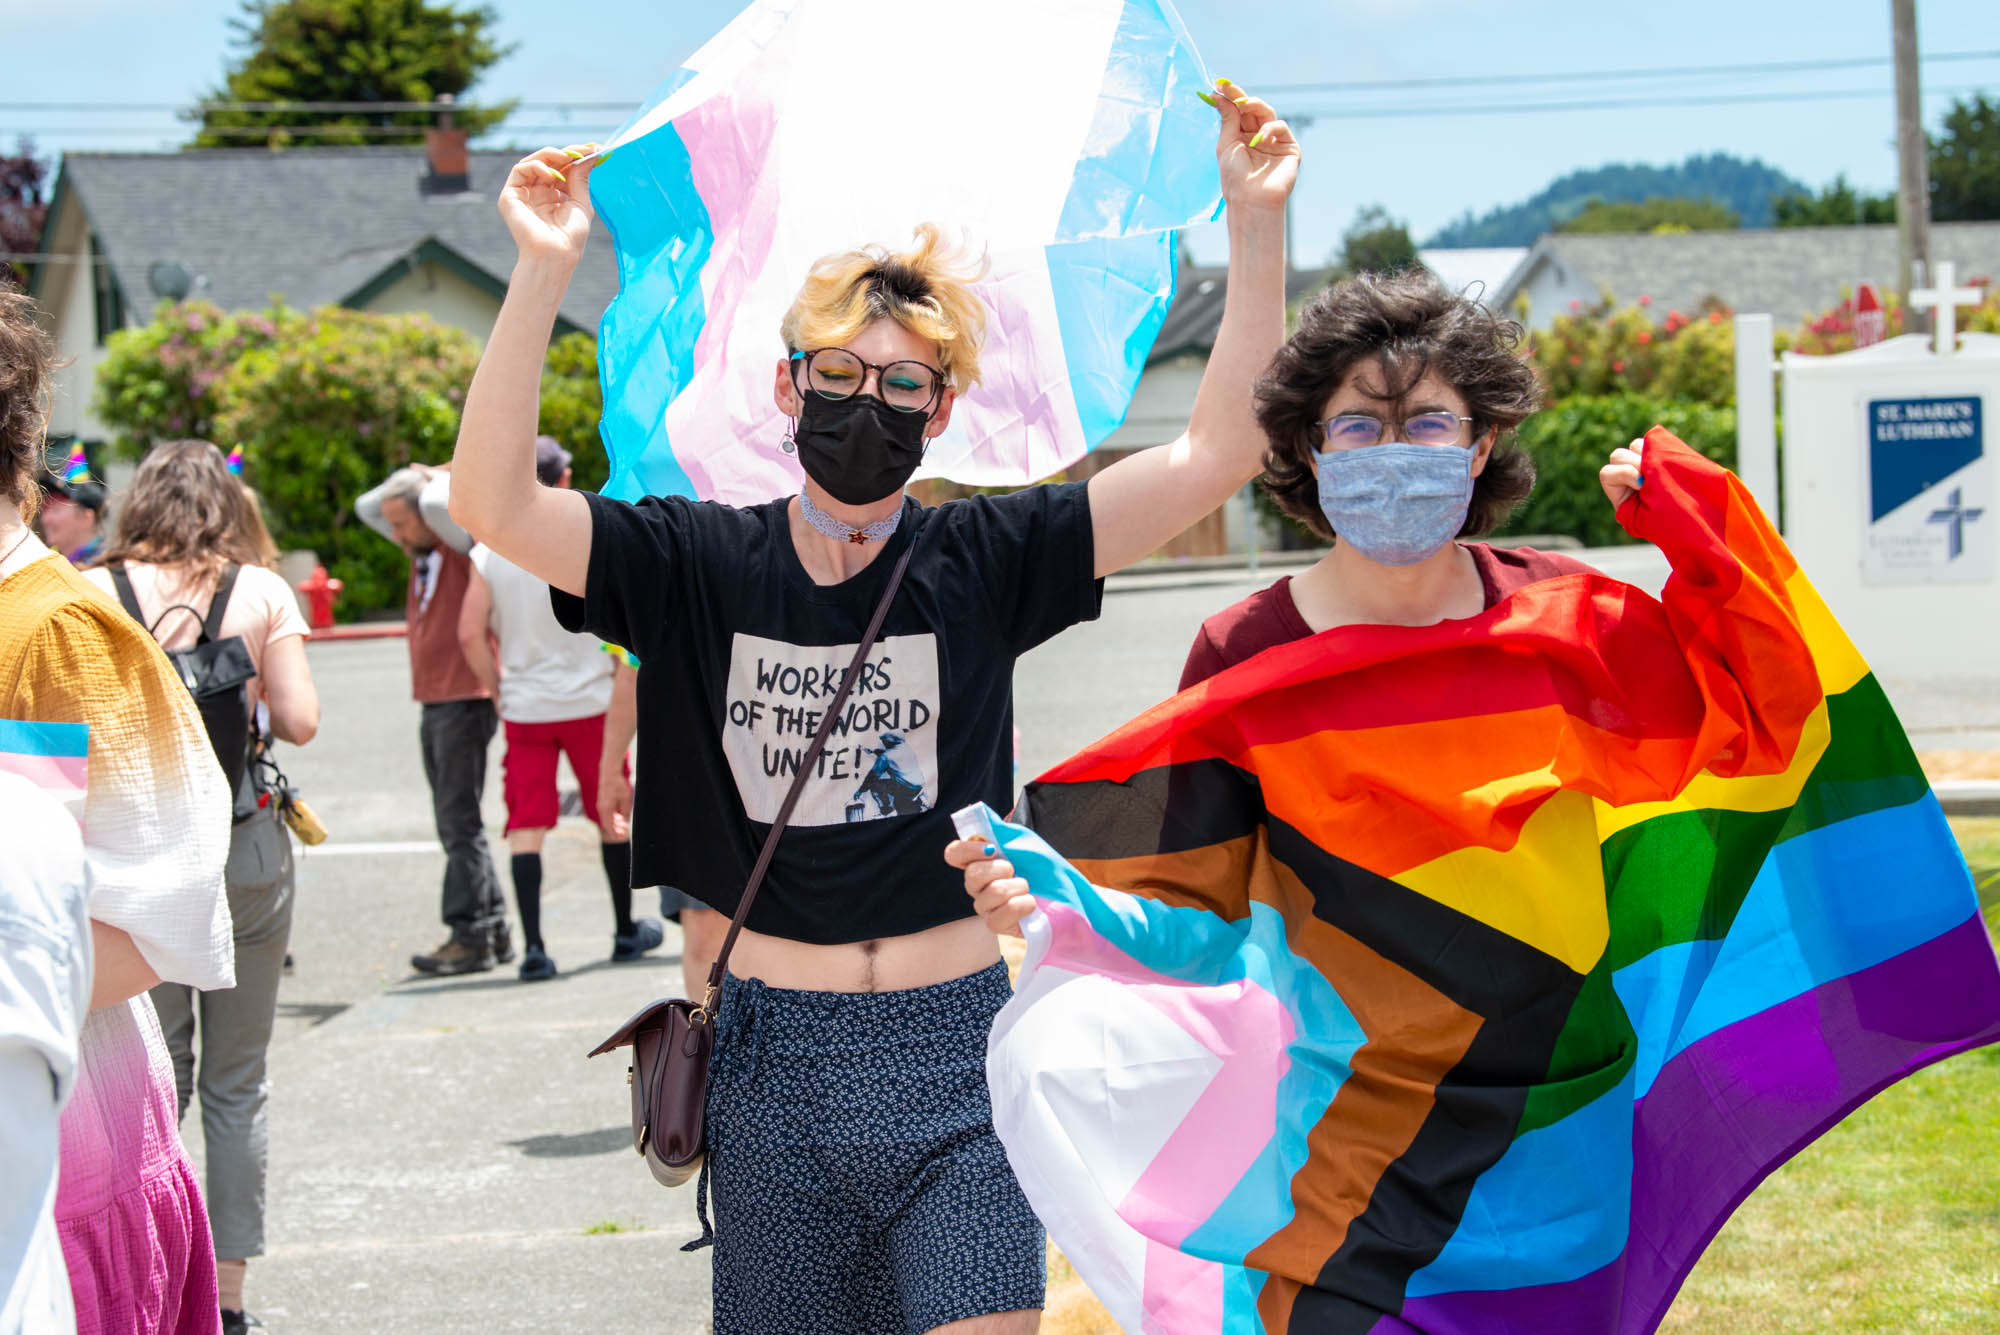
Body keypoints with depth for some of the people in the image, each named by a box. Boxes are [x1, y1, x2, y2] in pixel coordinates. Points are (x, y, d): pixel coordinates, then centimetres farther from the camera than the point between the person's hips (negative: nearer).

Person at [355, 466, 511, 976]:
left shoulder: (462, 541, -9)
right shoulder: (421, 548, 15)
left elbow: (438, 503, -27)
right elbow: (367, 507, 24)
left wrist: (436, 480, -7)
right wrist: (403, 481, 10)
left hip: (466, 699, -9)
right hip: (434, 701, 9)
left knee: (460, 821, -10)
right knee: (454, 822, 10)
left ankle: (470, 936, -9)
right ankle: (493, 928, 15)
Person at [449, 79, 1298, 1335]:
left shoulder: (979, 561, 0)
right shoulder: (702, 564, 0)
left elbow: (1217, 454, -5)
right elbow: (493, 503, -12)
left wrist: (1257, 223, -12)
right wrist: (544, 271, -20)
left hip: (954, 1052, -1)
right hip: (774, 1052, 1)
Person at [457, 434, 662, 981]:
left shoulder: (489, 554, -2)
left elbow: (470, 633, -6)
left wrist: (498, 687, 7)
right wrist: (625, 681, 5)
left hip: (524, 709, 1)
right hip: (589, 699, -1)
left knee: (525, 827, 2)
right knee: (612, 817, 14)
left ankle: (533, 945, -8)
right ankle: (626, 932, 25)